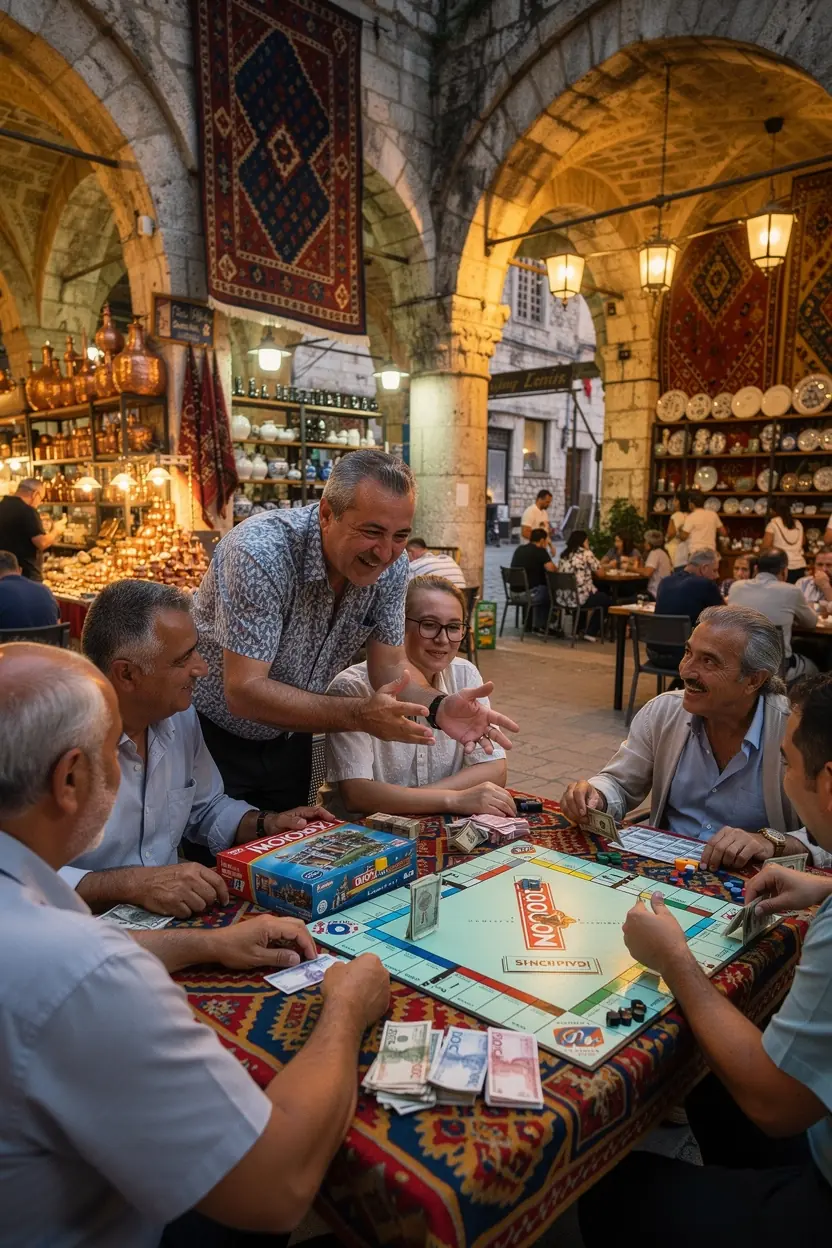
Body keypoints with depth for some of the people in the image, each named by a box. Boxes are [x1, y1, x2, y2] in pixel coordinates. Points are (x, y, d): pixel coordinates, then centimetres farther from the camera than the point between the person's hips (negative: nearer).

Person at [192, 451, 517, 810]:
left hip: (289, 739, 5)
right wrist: (359, 715, -42)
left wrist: (438, 707, -28)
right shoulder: (261, 554, -32)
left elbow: (390, 668, -7)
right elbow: (244, 691, -33)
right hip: (213, 737, -5)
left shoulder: (392, 566, -13)